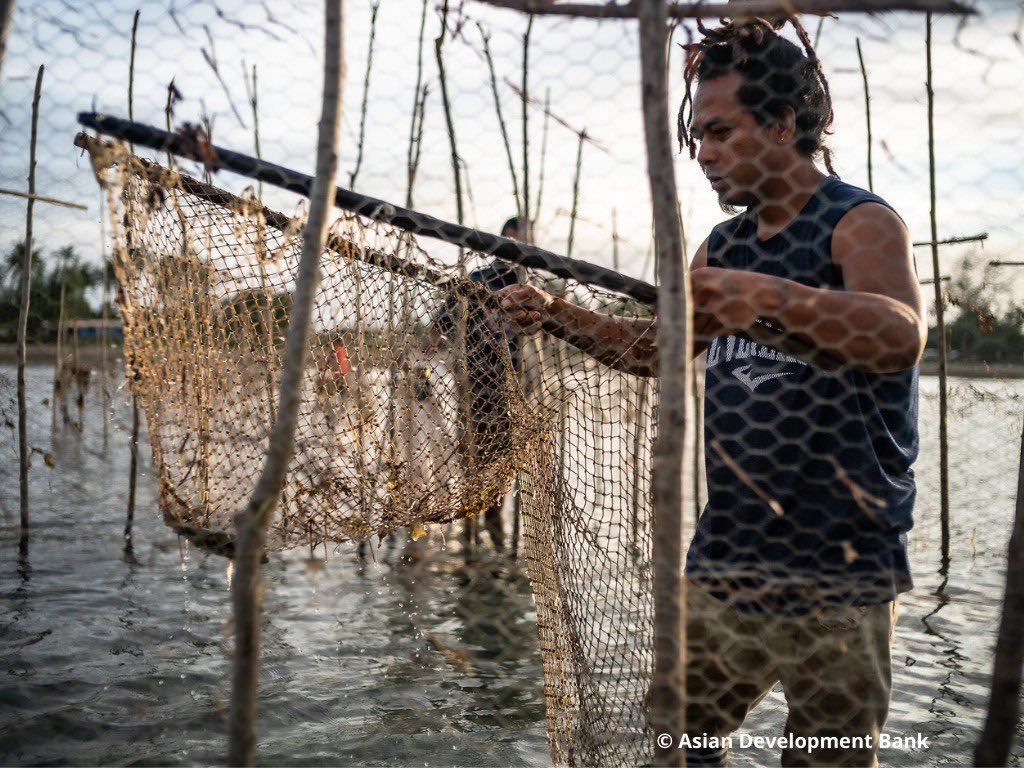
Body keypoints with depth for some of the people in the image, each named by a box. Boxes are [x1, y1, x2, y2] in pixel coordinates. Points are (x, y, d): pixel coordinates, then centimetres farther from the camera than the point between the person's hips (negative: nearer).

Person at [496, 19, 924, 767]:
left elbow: (903, 336, -28)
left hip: (838, 580, -6)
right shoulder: (724, 246, 13)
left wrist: (772, 296, -43)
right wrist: (559, 315, 6)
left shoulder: (861, 222, -9)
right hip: (722, 565, 6)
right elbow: (658, 346, 20)